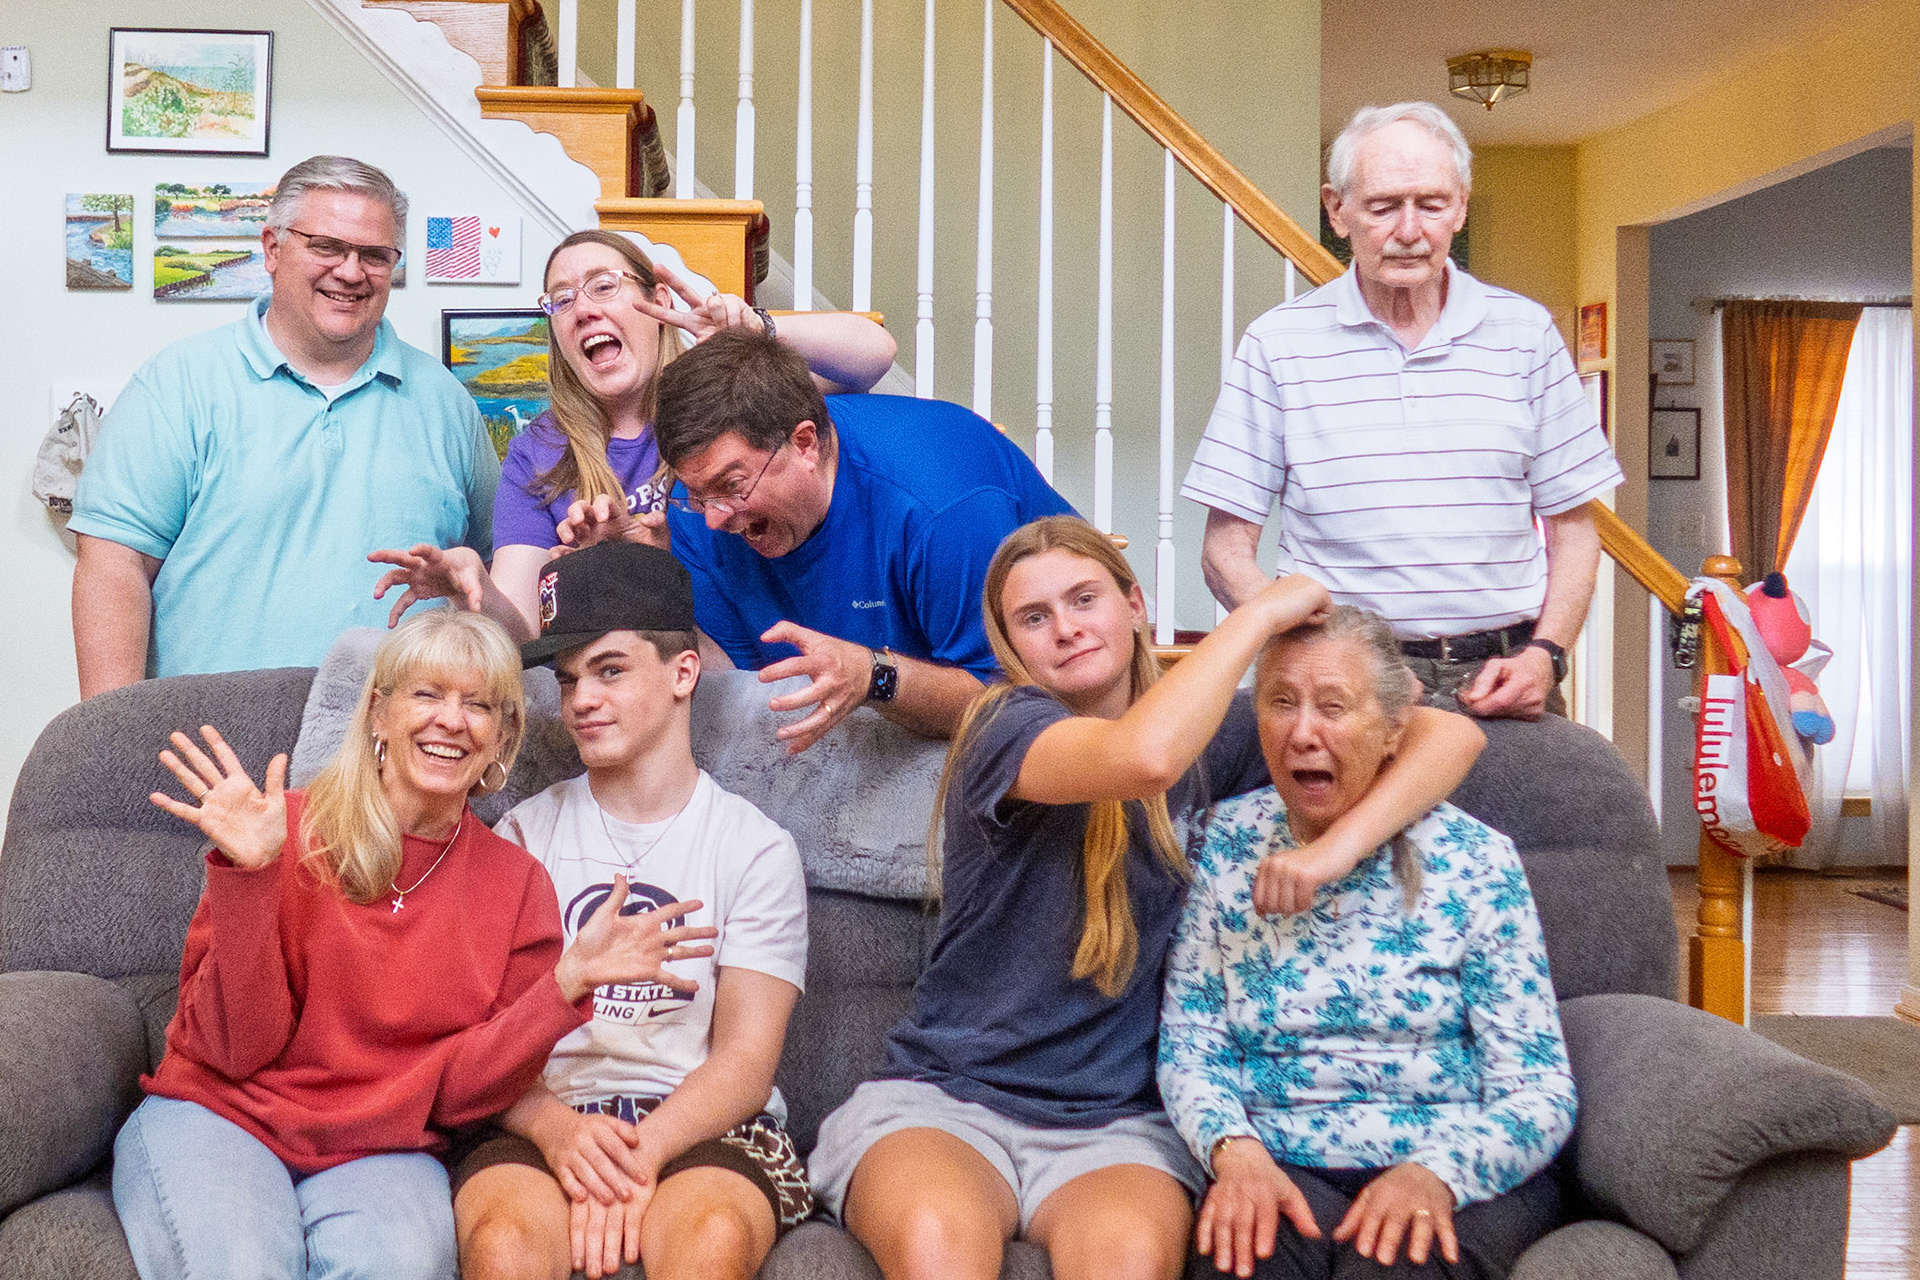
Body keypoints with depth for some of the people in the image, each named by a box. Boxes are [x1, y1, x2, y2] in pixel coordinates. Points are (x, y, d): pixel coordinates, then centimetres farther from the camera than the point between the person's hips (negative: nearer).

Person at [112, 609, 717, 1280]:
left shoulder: (516, 885, 3)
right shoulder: (291, 832, -4)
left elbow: (453, 1087, -2)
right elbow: (237, 1047, -9)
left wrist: (568, 984, -16)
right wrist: (249, 875, -20)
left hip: (379, 1151, 1)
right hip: (216, 1116, -1)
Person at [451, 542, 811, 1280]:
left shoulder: (756, 849, 8)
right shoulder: (525, 834, 14)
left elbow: (746, 1059, -1)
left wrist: (640, 1152, -19)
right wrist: (553, 1126, -16)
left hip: (701, 1128, 0)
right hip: (542, 1121, 1)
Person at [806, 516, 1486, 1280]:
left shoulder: (1213, 735, 7)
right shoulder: (1005, 726, -4)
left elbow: (1450, 735, 3)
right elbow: (1143, 756, -28)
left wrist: (1336, 849, -15)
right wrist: (1259, 612, -14)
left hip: (1118, 1122, 2)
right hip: (945, 1098, -2)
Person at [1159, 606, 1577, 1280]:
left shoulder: (1474, 860, -1)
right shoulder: (1224, 847, 4)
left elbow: (1538, 1089, -3)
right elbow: (1189, 1045, 3)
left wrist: (1436, 1172, -22)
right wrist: (1235, 1149, -18)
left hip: (1463, 1177, 0)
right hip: (1282, 1169, 1)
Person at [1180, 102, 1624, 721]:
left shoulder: (1526, 331, 10)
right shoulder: (1278, 344, 3)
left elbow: (1572, 529, 13)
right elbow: (1225, 552, 2)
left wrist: (1545, 655, -3)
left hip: (1501, 680, 1)